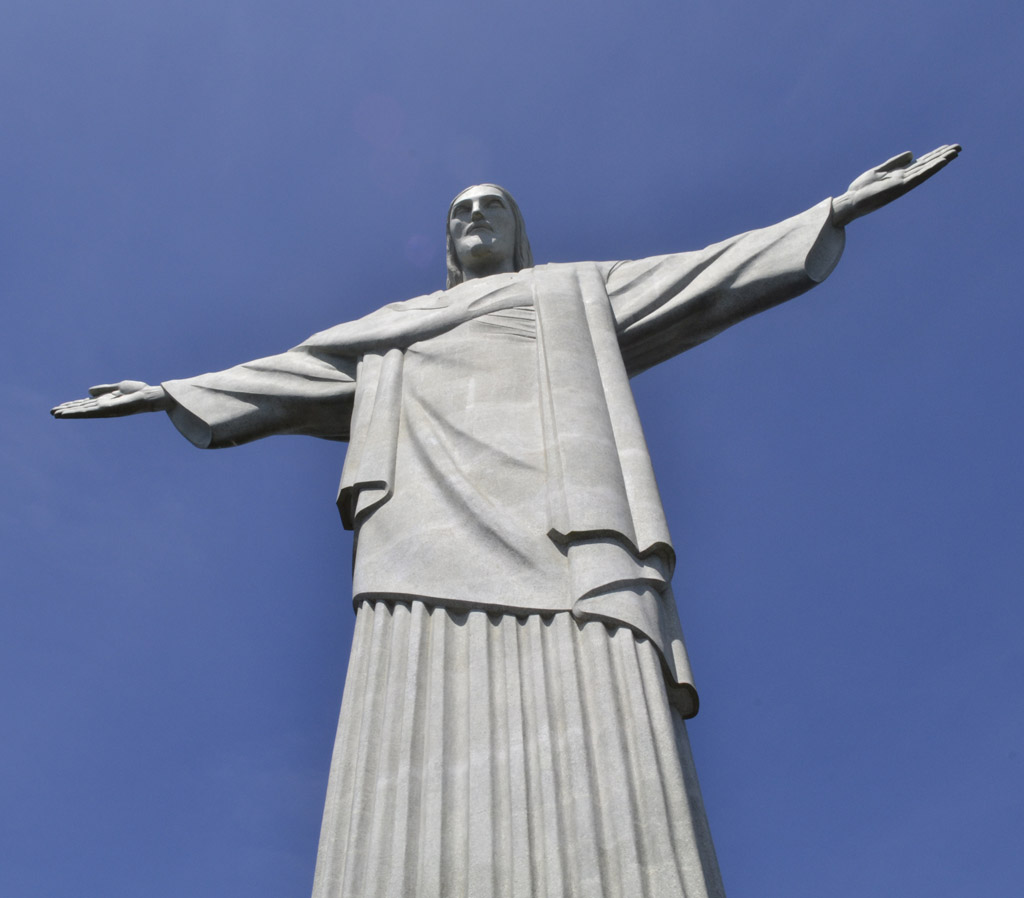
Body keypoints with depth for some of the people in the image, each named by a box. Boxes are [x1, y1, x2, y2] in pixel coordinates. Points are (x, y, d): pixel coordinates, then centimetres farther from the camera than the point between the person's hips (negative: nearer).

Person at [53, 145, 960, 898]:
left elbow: (712, 275, 30)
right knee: (429, 791, -20)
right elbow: (290, 374, 40)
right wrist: (169, 392, 41)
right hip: (436, 531, 2)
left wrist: (839, 208, 27)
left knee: (598, 768, -24)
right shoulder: (400, 327, 39)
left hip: (561, 517, -1)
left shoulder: (575, 294, 33)